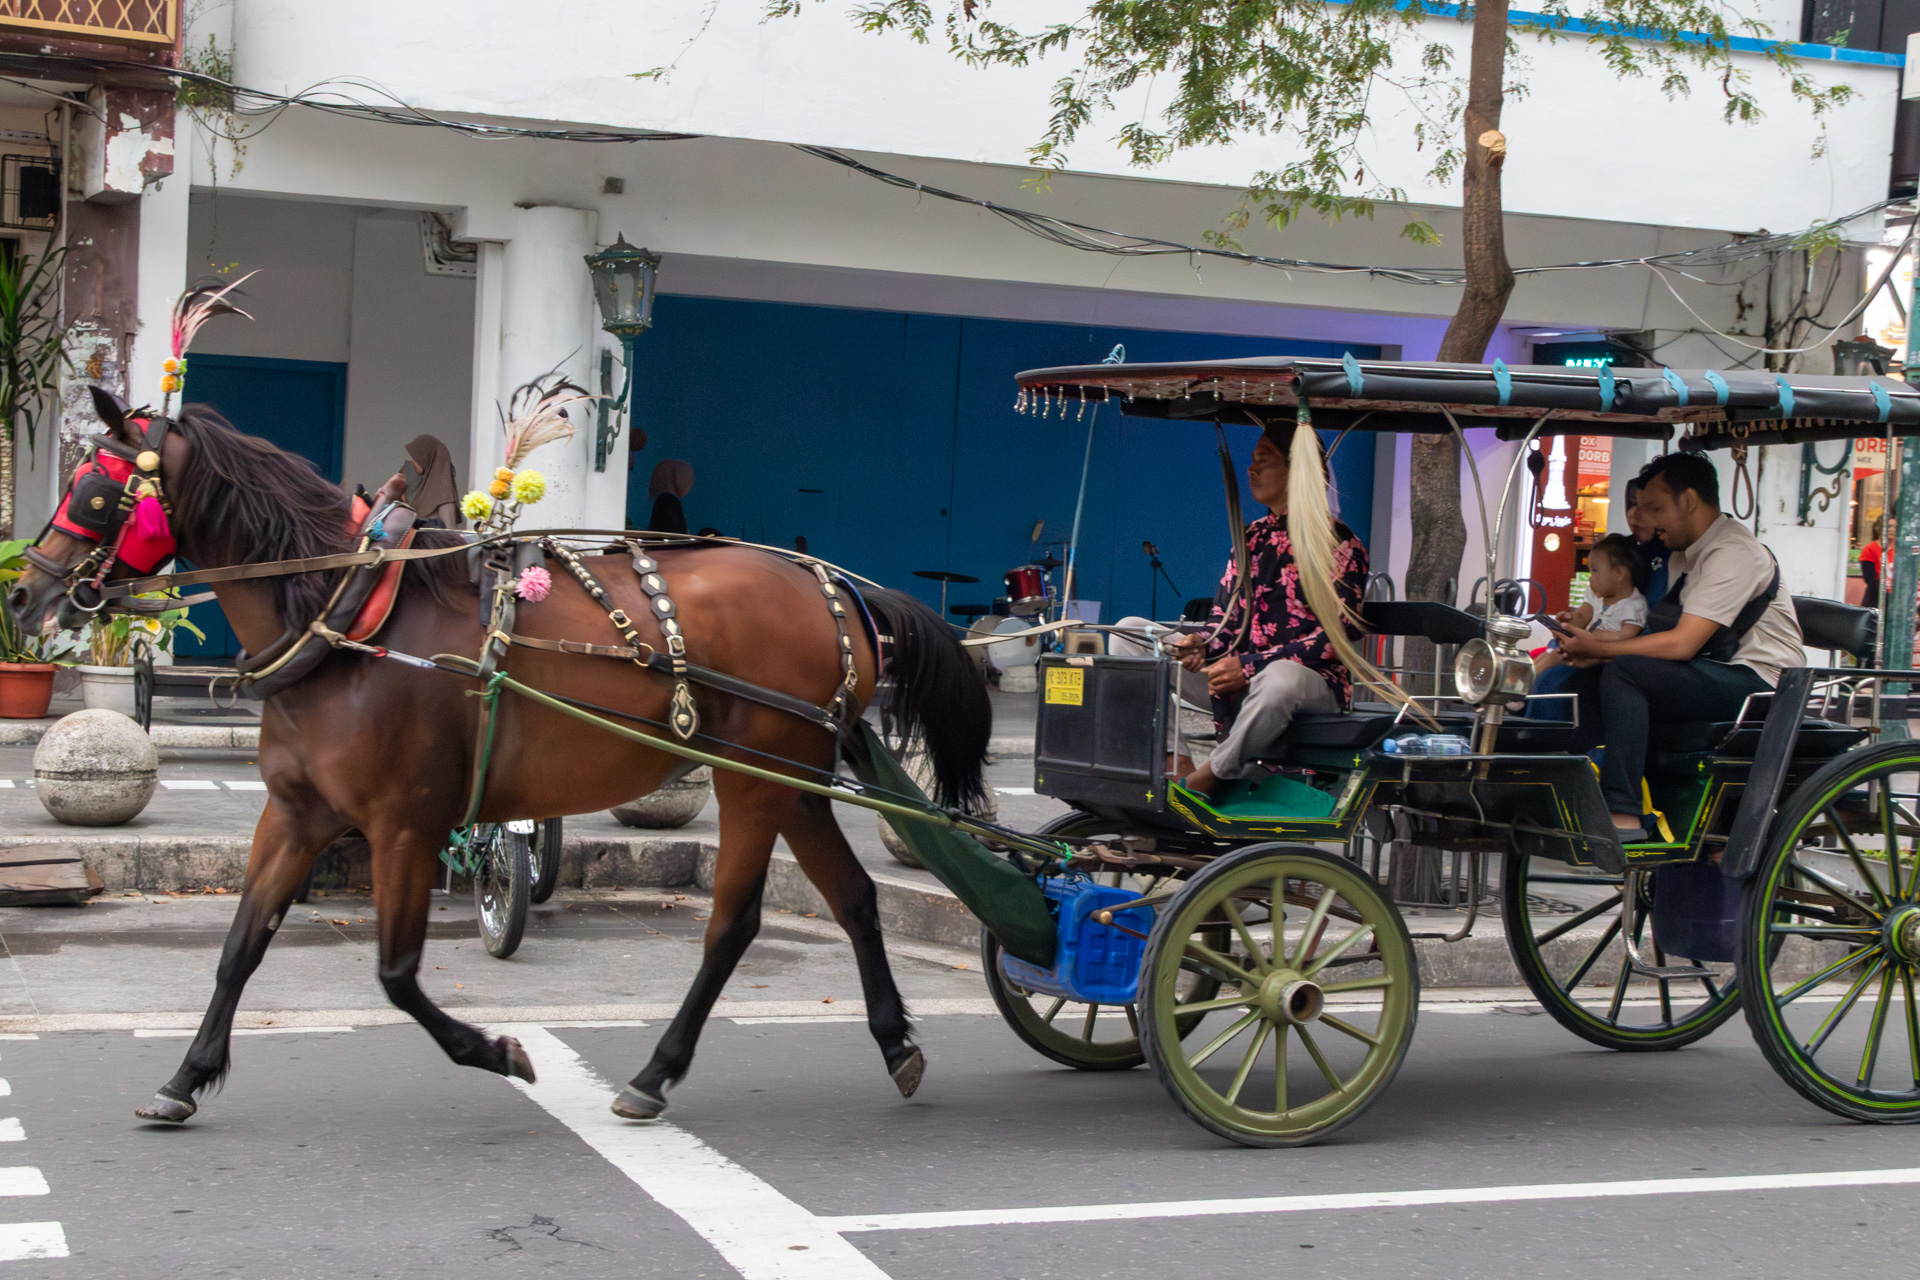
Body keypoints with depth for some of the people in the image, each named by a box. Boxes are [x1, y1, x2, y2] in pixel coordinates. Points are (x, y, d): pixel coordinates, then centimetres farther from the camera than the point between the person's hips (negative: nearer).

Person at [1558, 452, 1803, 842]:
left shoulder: (1733, 554, -15)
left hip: (1759, 681, -10)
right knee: (1587, 680, 0)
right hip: (1719, 678, 10)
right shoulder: (1690, 554, 18)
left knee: (1622, 671, -27)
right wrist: (1593, 639, 0)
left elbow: (1681, 644, -22)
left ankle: (1624, 815, -31)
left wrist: (1597, 648, -15)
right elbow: (1666, 635, 15)